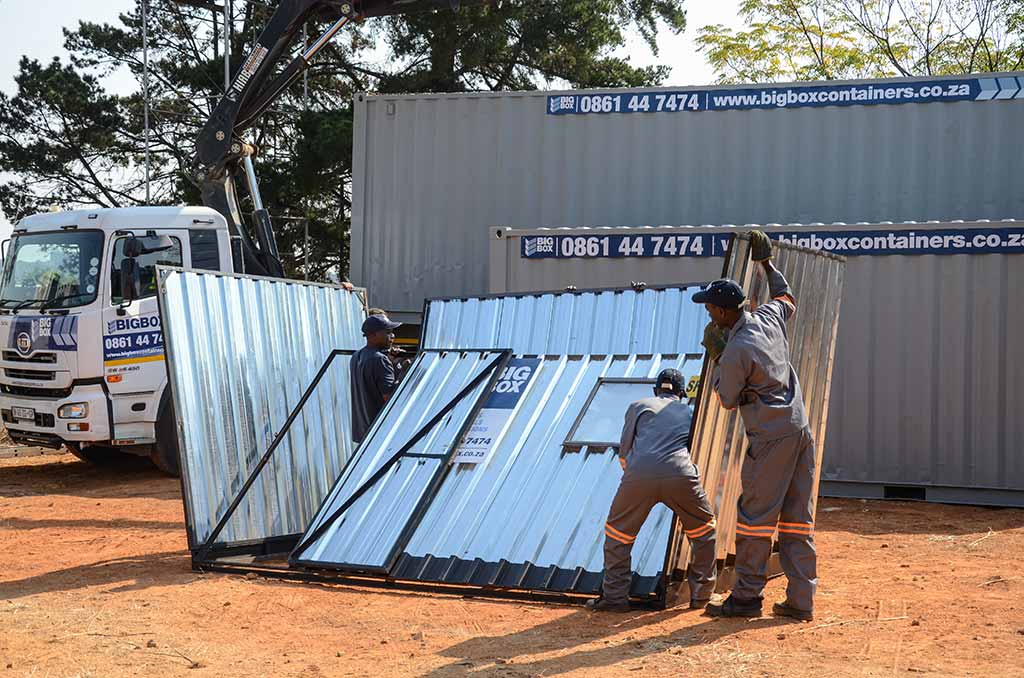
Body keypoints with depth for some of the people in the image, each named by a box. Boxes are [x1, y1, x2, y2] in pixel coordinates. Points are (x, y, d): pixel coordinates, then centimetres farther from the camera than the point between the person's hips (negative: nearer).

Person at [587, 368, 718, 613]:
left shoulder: (639, 406, 26)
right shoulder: (689, 411, 31)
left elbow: (623, 455, 21)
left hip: (639, 473, 0)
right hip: (680, 474, 1)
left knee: (617, 533, 18)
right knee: (704, 530, 23)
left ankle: (615, 597, 16)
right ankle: (702, 595, 24)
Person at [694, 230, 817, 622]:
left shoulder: (736, 351, -18)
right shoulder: (769, 318, 5)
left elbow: (728, 401, -3)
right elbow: (787, 298, 30)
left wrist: (715, 357, 3)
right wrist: (767, 263, 35)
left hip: (770, 439, -8)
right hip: (800, 431, 8)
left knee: (756, 515, 0)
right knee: (797, 519, 8)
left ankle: (747, 597, 5)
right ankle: (801, 601, 10)